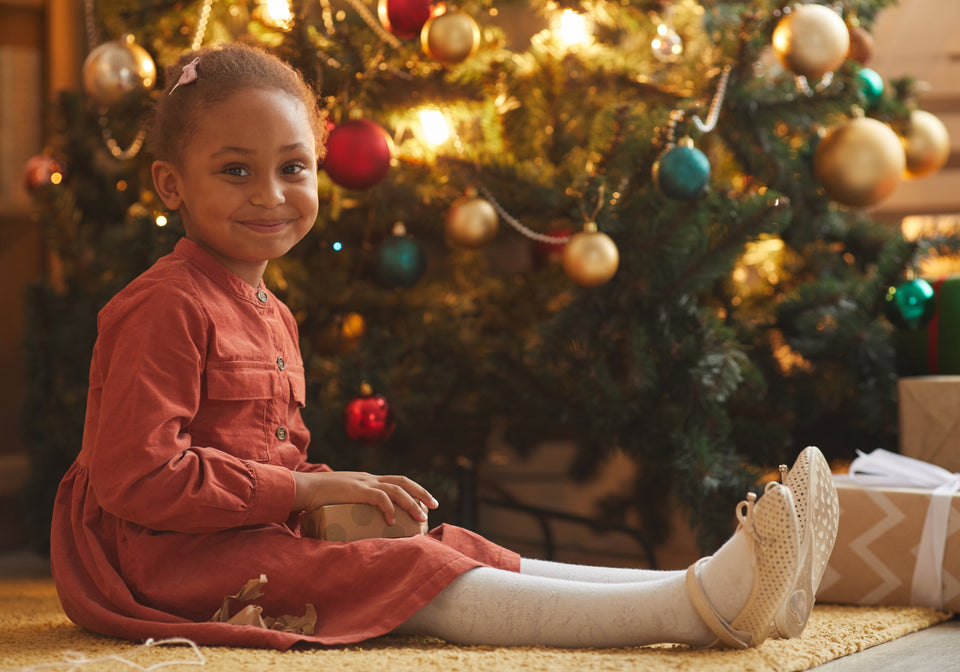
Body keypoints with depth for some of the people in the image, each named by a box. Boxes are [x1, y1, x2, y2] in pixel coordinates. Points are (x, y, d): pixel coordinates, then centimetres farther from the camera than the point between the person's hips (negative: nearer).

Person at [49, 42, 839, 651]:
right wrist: (303, 492, -18)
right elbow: (137, 478, -22)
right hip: (174, 558, -9)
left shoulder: (269, 316, 18)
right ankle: (697, 606, -37)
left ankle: (723, 592, -23)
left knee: (454, 555, -9)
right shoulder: (163, 309, -15)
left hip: (256, 533, 9)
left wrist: (336, 489, 1)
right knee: (413, 577, -24)